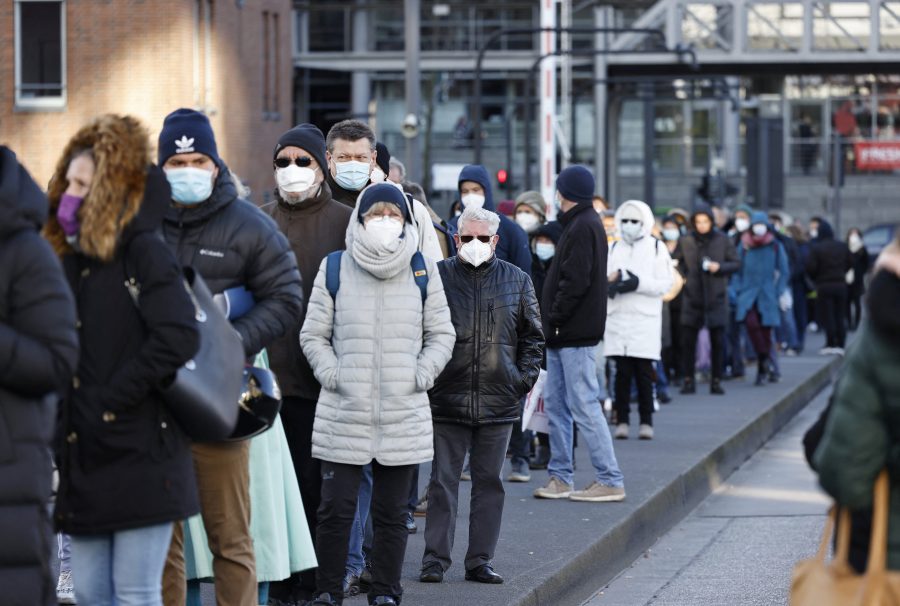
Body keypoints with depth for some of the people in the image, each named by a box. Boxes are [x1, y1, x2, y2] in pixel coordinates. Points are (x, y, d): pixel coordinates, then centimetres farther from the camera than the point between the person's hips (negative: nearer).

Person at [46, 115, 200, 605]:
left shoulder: (144, 254, -8)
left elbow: (178, 340, -20)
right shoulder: (71, 262, 14)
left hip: (140, 457, -7)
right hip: (83, 459, 7)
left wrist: (108, 401, -17)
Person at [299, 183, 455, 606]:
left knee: (391, 512, 7)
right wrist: (333, 375, -6)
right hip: (343, 413, -1)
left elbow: (441, 334, 11)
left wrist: (420, 376, -3)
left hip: (404, 415, 1)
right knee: (335, 508, -1)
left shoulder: (423, 271, 6)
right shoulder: (334, 270, 3)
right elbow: (313, 335, 8)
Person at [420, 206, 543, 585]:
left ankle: (480, 560, 12)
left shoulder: (517, 281, 8)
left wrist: (525, 377, 4)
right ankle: (435, 558, 5)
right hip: (447, 398, -2)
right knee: (443, 480, 0)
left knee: (489, 481, 6)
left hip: (499, 401, 2)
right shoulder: (437, 277, 1)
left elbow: (533, 336, 15)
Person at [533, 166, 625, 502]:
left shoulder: (582, 227, -14)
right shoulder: (580, 224, 18)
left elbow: (575, 281, -21)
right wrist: (552, 323, 13)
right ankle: (560, 477, 17)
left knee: (584, 405, -8)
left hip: (575, 334, -10)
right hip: (564, 335, 10)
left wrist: (554, 319, -17)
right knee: (556, 404, 12)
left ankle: (610, 481, -6)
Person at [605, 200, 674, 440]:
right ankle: (622, 420, 4)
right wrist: (611, 283, -14)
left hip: (646, 320, -2)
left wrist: (638, 283, -15)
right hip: (618, 319, 2)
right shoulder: (613, 249, 15)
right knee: (622, 372, 0)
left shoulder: (656, 248, 5)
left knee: (644, 373, -2)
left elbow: (665, 283, -2)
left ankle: (646, 421, 4)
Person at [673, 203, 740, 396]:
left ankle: (716, 380, 9)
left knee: (718, 341, 1)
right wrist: (682, 277, -5)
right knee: (687, 340, -2)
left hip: (716, 296, -1)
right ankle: (688, 379, 7)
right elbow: (677, 263, 13)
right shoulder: (685, 241, 3)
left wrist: (719, 267, -13)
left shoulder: (722, 240, 0)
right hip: (692, 297, 1)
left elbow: (736, 264, 4)